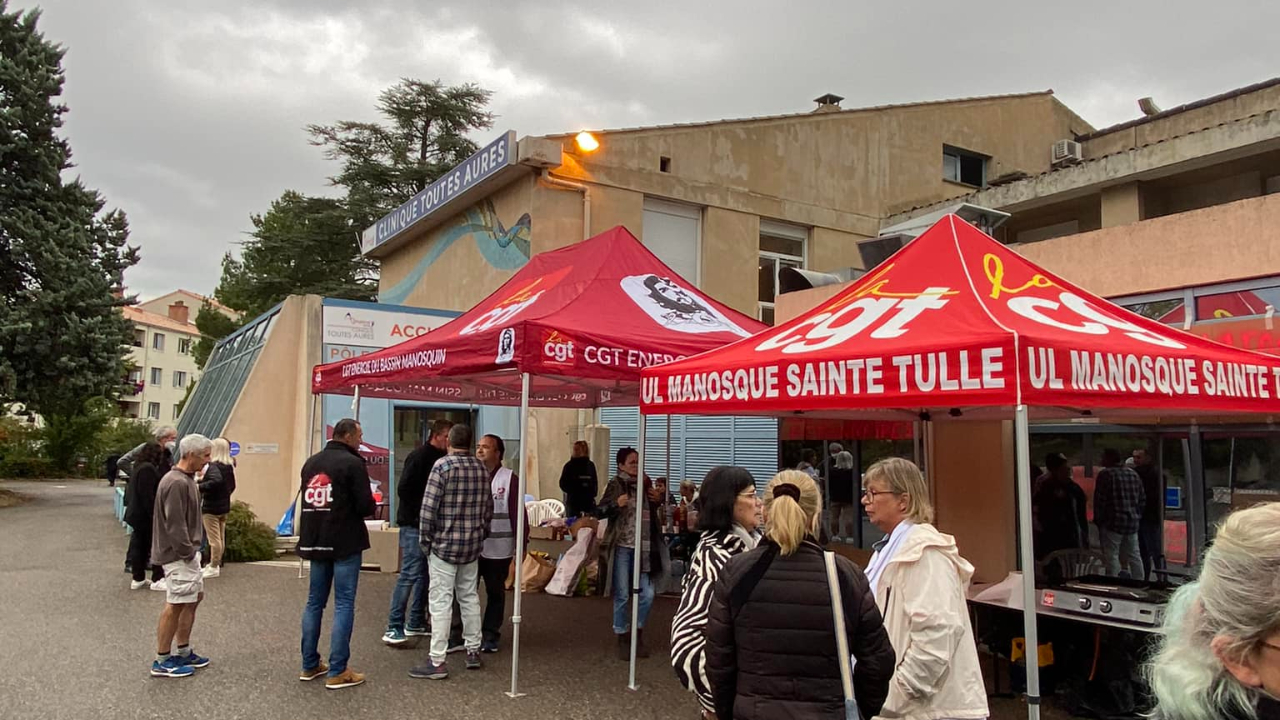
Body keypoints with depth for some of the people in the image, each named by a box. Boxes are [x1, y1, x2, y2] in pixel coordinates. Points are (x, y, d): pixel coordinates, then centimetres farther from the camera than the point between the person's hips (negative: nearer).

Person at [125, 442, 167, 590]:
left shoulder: (139, 467, 13)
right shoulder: (148, 469, -20)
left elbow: (129, 491, 21)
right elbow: (147, 496, -23)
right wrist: (155, 515, -20)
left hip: (136, 513, 10)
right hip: (146, 516, -10)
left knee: (139, 546, 14)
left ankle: (138, 579, 21)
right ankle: (157, 579, 3)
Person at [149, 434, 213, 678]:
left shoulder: (187, 480, 12)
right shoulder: (177, 483, -21)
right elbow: (174, 524, -23)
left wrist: (193, 549, 15)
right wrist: (187, 552, -16)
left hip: (188, 553, 11)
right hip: (178, 555, -11)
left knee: (194, 597, 16)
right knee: (175, 605, -4)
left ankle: (184, 652, 27)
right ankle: (162, 662, 6)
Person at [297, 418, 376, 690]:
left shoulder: (311, 462, 11)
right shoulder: (352, 463, -13)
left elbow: (308, 500, 15)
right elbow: (366, 506, -16)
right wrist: (371, 503, 5)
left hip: (314, 542, 7)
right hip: (345, 543, -7)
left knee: (314, 602, 15)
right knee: (344, 605, -2)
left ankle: (309, 665, 21)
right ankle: (337, 672, -1)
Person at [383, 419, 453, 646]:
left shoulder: (441, 459, 12)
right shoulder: (419, 457, -13)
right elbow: (404, 489, -18)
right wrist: (419, 514, -15)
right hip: (414, 525, -9)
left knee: (425, 574, 12)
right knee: (410, 574, -9)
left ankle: (416, 623, 21)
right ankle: (393, 628, -3)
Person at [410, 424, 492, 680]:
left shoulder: (443, 466, -12)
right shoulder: (483, 469, 5)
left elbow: (428, 508, -14)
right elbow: (488, 510, 10)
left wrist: (426, 539, -3)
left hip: (444, 544, -6)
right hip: (472, 546, 6)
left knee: (440, 602, -2)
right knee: (470, 597, 16)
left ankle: (437, 662, 0)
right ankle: (473, 652, 24)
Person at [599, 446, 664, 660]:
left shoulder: (645, 483, 7)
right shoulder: (616, 485, -5)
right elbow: (600, 512, -8)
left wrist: (659, 499, 2)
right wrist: (616, 504, -25)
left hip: (642, 548, 4)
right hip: (621, 547, -4)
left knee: (647, 594, 2)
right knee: (622, 595, 4)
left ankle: (638, 634, 23)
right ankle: (623, 638, 20)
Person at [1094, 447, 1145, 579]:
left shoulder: (1106, 474, -10)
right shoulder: (1133, 474, 10)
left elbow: (1100, 500, -12)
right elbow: (1142, 499, 14)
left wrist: (1098, 520, -2)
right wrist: (1137, 516, 20)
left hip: (1113, 523, -7)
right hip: (1133, 523, 7)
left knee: (1111, 556, -4)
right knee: (1134, 556, 14)